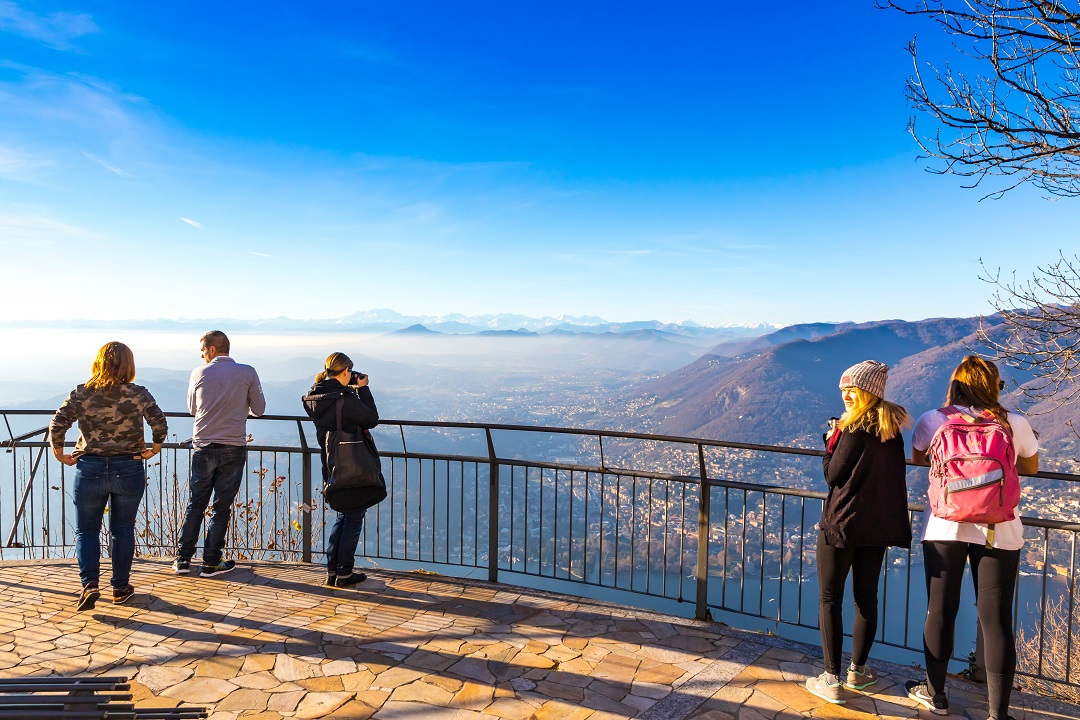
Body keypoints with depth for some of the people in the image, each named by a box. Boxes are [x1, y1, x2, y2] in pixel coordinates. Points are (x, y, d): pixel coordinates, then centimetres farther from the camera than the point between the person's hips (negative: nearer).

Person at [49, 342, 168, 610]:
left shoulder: (81, 393, -3)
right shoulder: (138, 394, -7)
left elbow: (57, 426, -9)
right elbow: (160, 424, -12)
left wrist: (59, 455, 5)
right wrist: (154, 449, 3)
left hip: (89, 469, 0)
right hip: (129, 470, 0)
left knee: (86, 530, 14)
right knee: (123, 530, 12)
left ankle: (89, 584, -1)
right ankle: (120, 588, 20)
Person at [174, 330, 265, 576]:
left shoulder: (199, 373, -1)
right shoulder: (247, 373, -4)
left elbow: (192, 408, 12)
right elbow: (259, 409, 1)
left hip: (203, 447, 1)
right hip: (234, 448, -1)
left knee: (195, 504, 13)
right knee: (222, 507, 7)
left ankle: (183, 559, 18)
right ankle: (211, 562, 13)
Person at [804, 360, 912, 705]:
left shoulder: (855, 430, -17)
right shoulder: (893, 428, 6)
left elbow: (833, 476, -13)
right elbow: (884, 473, 14)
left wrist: (831, 443, -1)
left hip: (842, 524, -7)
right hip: (879, 526, 7)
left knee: (830, 599, 2)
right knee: (867, 597, 16)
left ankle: (832, 680, 5)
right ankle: (858, 670, 28)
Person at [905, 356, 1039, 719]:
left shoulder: (932, 421, -3)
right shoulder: (1015, 424, -2)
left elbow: (918, 459, 16)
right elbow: (1031, 467, 17)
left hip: (945, 525, 0)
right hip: (998, 530, 0)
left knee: (940, 612, 12)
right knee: (997, 621, 5)